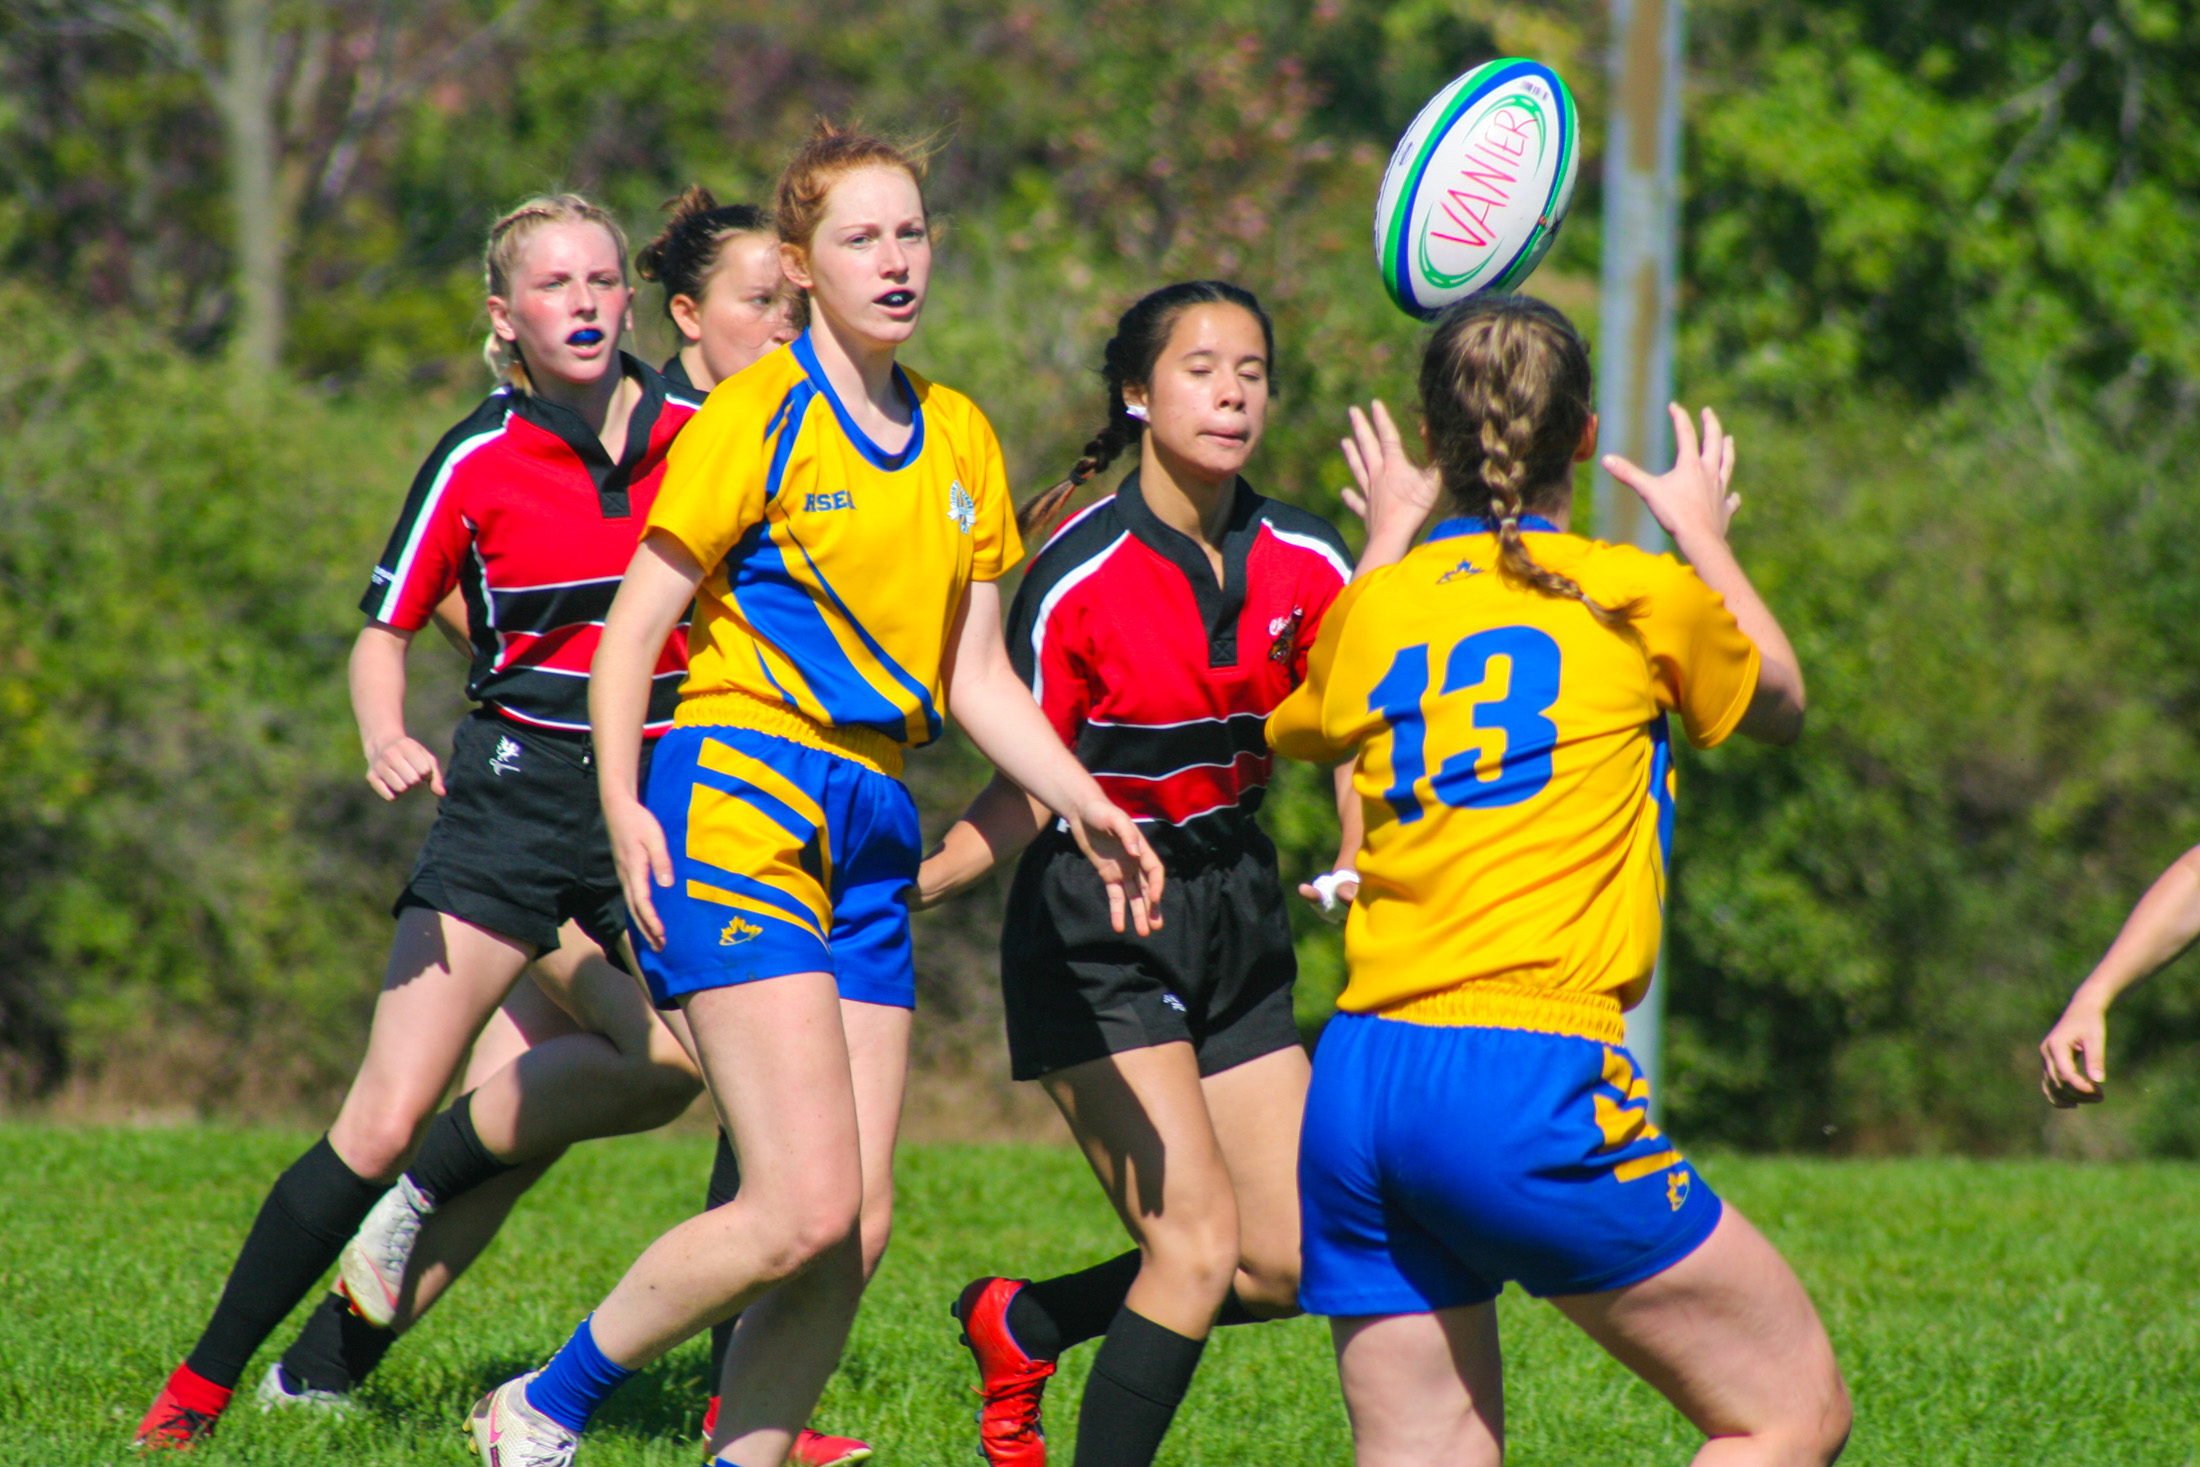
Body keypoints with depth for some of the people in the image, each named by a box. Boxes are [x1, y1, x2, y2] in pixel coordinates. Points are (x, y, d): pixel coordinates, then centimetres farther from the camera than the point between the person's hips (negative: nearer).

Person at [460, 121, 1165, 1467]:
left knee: (861, 1230, 0)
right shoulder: (757, 417, -5)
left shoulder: (961, 440, 15)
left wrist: (1085, 806, 5)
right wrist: (623, 804, -16)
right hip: (739, 798, -7)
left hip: (872, 826, 7)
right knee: (805, 1210, -15)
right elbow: (639, 620, -4)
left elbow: (976, 676, 18)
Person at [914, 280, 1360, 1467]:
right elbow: (1030, 792, -10)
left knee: (1286, 1267, 3)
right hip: (1096, 935, -6)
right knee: (1198, 1249, -16)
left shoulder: (1306, 566, -2)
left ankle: (1023, 1323, 24)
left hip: (1238, 922, 6)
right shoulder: (1077, 579, -15)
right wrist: (914, 884, -23)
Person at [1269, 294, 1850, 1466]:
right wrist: (1706, 536, 41)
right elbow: (1779, 703, 24)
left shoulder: (1375, 610, 11)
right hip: (1529, 1078, -5)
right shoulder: (1641, 601, 1)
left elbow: (1294, 730, 36)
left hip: (1356, 1082, 5)